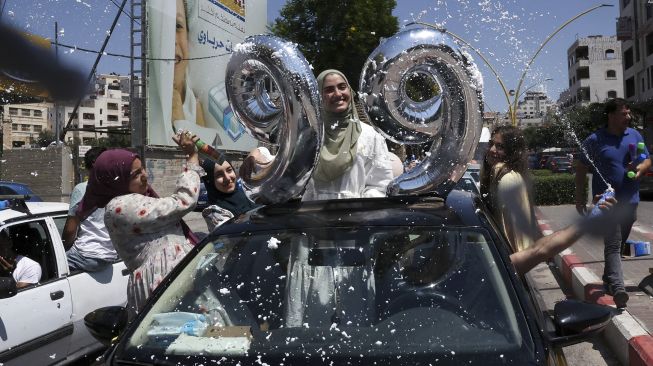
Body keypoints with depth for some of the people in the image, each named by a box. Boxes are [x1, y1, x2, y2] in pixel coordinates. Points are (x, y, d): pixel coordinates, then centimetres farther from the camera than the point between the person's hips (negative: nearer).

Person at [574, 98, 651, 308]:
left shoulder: (635, 136, 9)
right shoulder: (595, 140, -4)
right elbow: (581, 169, 0)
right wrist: (580, 197, -3)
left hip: (630, 202, 5)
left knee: (618, 244, 16)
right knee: (613, 245, -13)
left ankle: (608, 280, 31)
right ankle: (617, 287, -21)